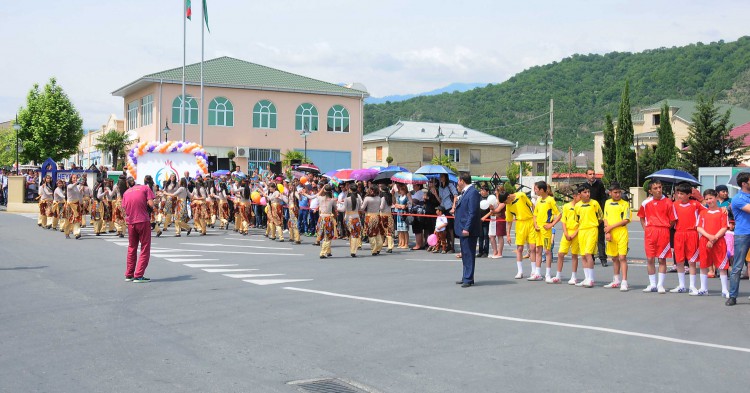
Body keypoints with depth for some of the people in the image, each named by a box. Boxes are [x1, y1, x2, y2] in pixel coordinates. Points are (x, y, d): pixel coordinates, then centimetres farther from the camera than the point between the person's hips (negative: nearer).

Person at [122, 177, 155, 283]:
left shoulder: (126, 192, 13)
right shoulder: (145, 188, 3)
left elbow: (125, 208, 5)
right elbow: (151, 204, -9)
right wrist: (151, 208, 12)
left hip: (130, 222, 4)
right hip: (143, 221, -4)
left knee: (131, 248, 17)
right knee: (145, 249, 2)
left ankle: (129, 275, 22)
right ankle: (138, 275, -4)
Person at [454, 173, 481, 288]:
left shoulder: (473, 192, -16)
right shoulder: (465, 192, 16)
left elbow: (472, 212, -21)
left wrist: (466, 228, -24)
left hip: (468, 230, -10)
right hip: (463, 229, 10)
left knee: (468, 254, -6)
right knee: (465, 255, 16)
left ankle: (468, 279, -2)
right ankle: (466, 277, 24)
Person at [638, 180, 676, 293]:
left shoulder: (667, 202, -3)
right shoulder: (646, 202, 5)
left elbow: (672, 220, 1)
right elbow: (641, 216, 19)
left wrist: (664, 227, -3)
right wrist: (645, 228, 8)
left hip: (663, 232, -2)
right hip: (650, 232, 2)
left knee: (662, 259, 2)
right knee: (650, 259, 4)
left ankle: (660, 285, 9)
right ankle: (652, 284, 15)